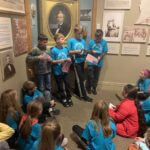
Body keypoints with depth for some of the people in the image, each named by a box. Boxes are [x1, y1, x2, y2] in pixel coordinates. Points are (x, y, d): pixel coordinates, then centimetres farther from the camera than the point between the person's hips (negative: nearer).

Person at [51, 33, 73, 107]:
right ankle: (63, 99, 30)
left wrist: (69, 60, -13)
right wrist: (61, 61, -21)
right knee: (60, 86, 12)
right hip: (58, 71, -3)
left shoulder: (65, 49, -2)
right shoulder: (53, 50, -14)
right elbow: (52, 61, -12)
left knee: (67, 84, 13)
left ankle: (69, 98, 31)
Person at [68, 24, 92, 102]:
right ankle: (83, 95, 9)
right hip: (76, 62, -5)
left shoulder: (83, 41, 6)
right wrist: (76, 51, -20)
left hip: (82, 61, 5)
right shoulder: (71, 41, -7)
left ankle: (77, 91, 35)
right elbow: (68, 51, -8)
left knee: (79, 78, 16)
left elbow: (85, 51, 12)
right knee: (80, 79, -1)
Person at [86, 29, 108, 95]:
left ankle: (94, 88, 28)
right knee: (90, 76, 5)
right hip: (91, 62, -1)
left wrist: (100, 57, -20)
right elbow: (87, 51, 0)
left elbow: (105, 52, -4)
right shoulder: (91, 41, -4)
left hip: (99, 62, 1)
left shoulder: (104, 42, -4)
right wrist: (92, 51, -20)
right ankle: (88, 88, 25)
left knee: (96, 76, 12)